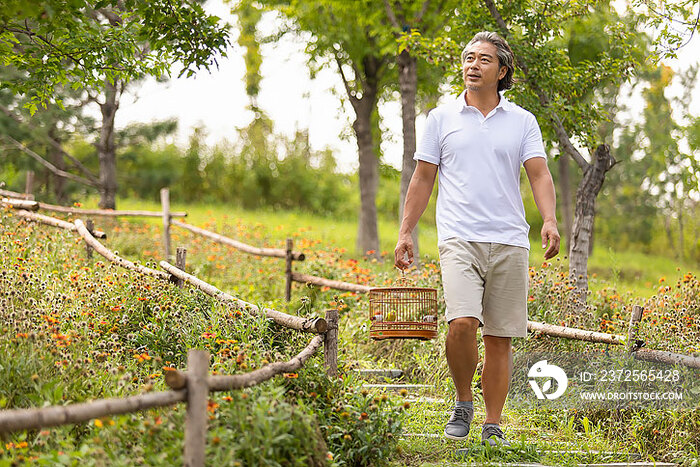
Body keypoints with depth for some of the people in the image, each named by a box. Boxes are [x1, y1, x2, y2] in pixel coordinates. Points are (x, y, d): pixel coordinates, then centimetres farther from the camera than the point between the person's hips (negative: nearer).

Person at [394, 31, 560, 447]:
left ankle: (494, 425, 12)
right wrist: (406, 232, 6)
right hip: (460, 238, -1)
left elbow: (539, 174, 1)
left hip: (510, 242, 1)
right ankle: (463, 401, 4)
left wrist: (550, 220, -17)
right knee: (462, 322, -20)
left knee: (501, 337, 2)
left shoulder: (522, 121, 9)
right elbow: (423, 179, 12)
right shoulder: (442, 118, 9)